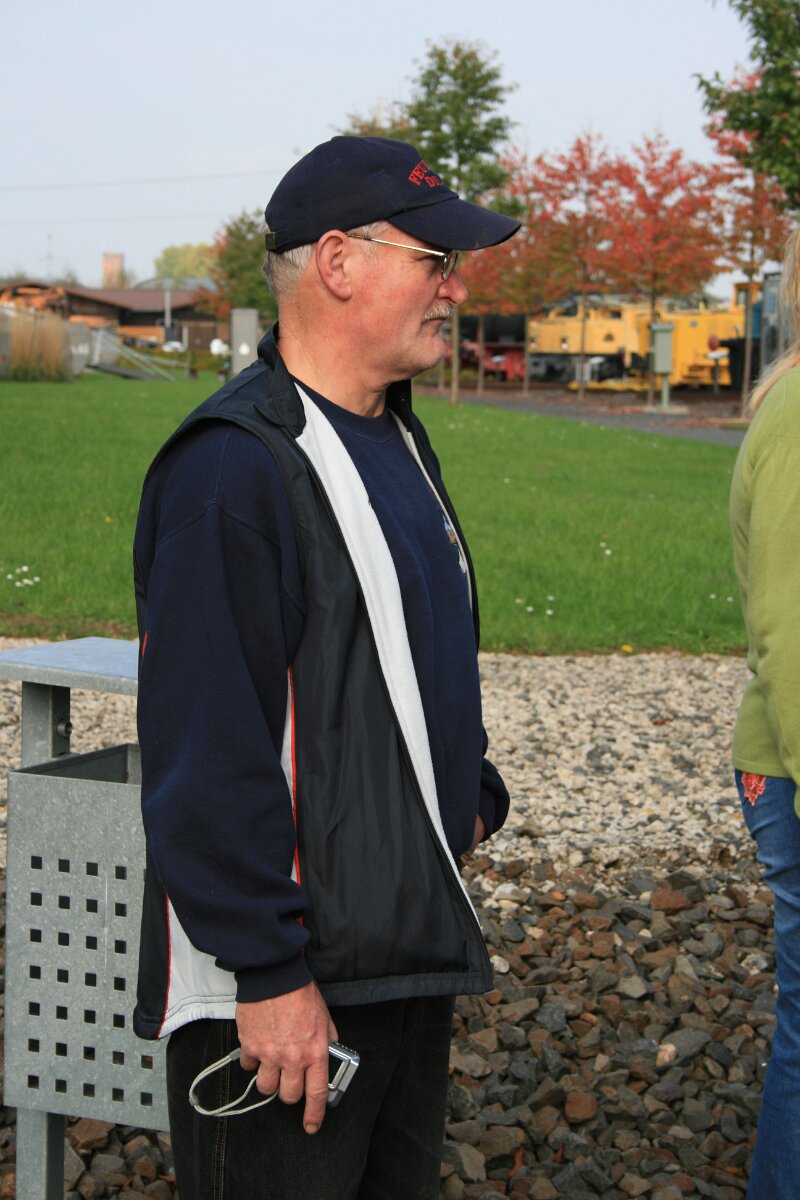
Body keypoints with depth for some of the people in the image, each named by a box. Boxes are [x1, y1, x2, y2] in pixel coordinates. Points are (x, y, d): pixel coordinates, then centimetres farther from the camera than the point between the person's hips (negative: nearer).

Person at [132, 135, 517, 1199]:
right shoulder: (231, 469, -19)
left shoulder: (397, 441, 13)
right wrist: (269, 974, -23)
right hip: (280, 990, -9)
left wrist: (469, 798, 15)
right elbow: (206, 747, -23)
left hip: (409, 953, 9)